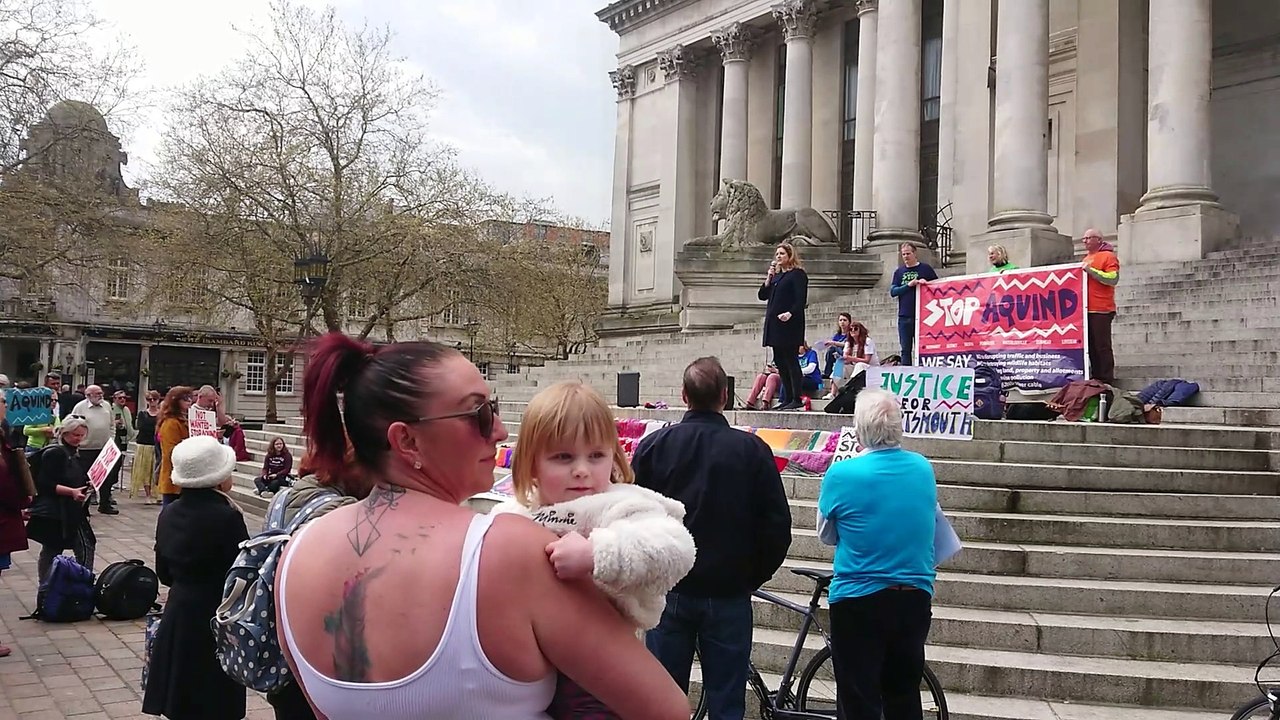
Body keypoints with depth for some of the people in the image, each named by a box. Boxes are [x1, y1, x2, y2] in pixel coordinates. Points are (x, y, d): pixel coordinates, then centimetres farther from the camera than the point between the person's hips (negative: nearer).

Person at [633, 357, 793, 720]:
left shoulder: (653, 445, -4)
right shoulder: (752, 450, -7)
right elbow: (777, 527, -6)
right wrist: (752, 578, 8)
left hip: (668, 592, 1)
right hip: (729, 595, -1)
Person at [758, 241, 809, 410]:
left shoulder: (797, 274, -4)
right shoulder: (776, 275, 20)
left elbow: (801, 299, -12)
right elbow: (762, 295, 16)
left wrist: (790, 313, -25)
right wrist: (769, 278, 4)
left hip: (789, 324, -8)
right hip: (774, 324, 8)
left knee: (790, 359, -8)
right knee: (779, 361, 8)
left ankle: (796, 399, -6)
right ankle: (788, 399, 13)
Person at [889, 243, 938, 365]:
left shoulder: (925, 269, 4)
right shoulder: (899, 271, 13)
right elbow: (893, 291, 2)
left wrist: (926, 284, -14)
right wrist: (909, 285, -11)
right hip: (904, 316, 3)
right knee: (906, 350, 5)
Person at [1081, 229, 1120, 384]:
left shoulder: (1108, 256, -3)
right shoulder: (1087, 258, 23)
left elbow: (1113, 279, -16)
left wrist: (1091, 270, -19)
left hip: (1101, 310, -8)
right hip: (1087, 310, 8)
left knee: (1102, 346, -7)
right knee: (1091, 346, 9)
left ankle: (1107, 381, -5)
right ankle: (1095, 378, 13)